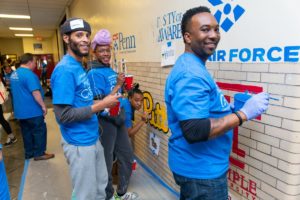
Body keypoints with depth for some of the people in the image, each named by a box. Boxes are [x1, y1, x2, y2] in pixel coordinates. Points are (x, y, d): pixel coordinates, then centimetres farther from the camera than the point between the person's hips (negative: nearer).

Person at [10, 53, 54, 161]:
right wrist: (43, 106, -18)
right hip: (32, 110, -9)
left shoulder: (14, 74, 12)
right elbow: (35, 92, -25)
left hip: (20, 110, 9)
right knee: (39, 131, 3)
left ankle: (29, 153, 26)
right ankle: (39, 154, 10)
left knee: (26, 132, 16)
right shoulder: (29, 74, -20)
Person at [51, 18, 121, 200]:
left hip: (93, 138, 9)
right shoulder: (65, 70, -20)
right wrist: (101, 105, -21)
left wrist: (103, 103, 5)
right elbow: (64, 115, -24)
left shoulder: (79, 67, 8)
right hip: (79, 143, -8)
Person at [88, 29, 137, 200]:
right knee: (106, 162, 10)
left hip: (118, 119, 9)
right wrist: (118, 85, -22)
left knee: (127, 157, 18)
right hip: (105, 121, -8)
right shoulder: (94, 73, -16)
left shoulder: (111, 71, 9)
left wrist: (124, 87, 6)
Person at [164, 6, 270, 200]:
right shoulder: (190, 74, -26)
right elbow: (194, 131, -33)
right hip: (201, 171, -10)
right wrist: (244, 113, -26)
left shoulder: (194, 67, 7)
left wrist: (228, 108, 7)